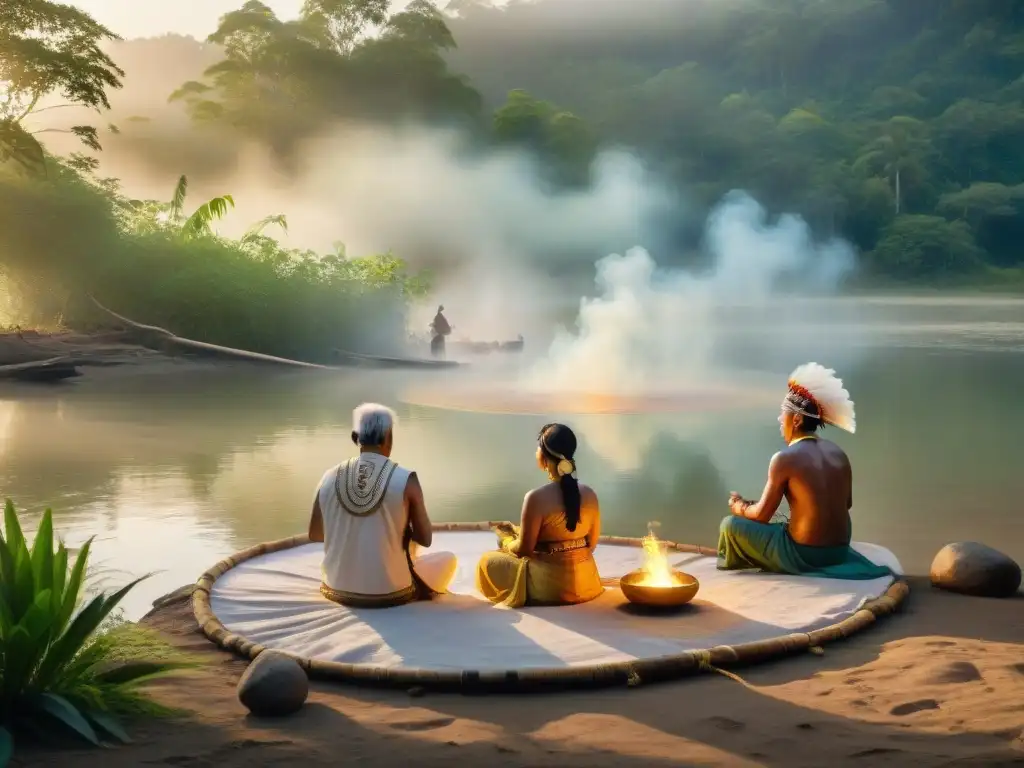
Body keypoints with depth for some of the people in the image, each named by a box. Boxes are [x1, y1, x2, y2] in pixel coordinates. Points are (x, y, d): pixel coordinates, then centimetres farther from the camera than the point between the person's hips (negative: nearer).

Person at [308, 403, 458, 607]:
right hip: (390, 594, -3)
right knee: (448, 559, 24)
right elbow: (425, 539, -5)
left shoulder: (329, 478, -4)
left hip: (339, 591, 3)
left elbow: (314, 534, 9)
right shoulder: (406, 480, -13)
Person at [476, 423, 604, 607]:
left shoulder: (536, 497, -19)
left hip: (551, 587, -7)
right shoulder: (590, 494, -2)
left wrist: (506, 540, 11)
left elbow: (523, 550, -12)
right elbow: (591, 544, 9)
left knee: (488, 560, 14)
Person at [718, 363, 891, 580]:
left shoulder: (785, 458, -15)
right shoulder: (837, 452, 5)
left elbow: (762, 515, -9)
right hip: (840, 551, 7)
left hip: (804, 556, -7)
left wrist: (739, 507, 13)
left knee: (730, 524, 5)